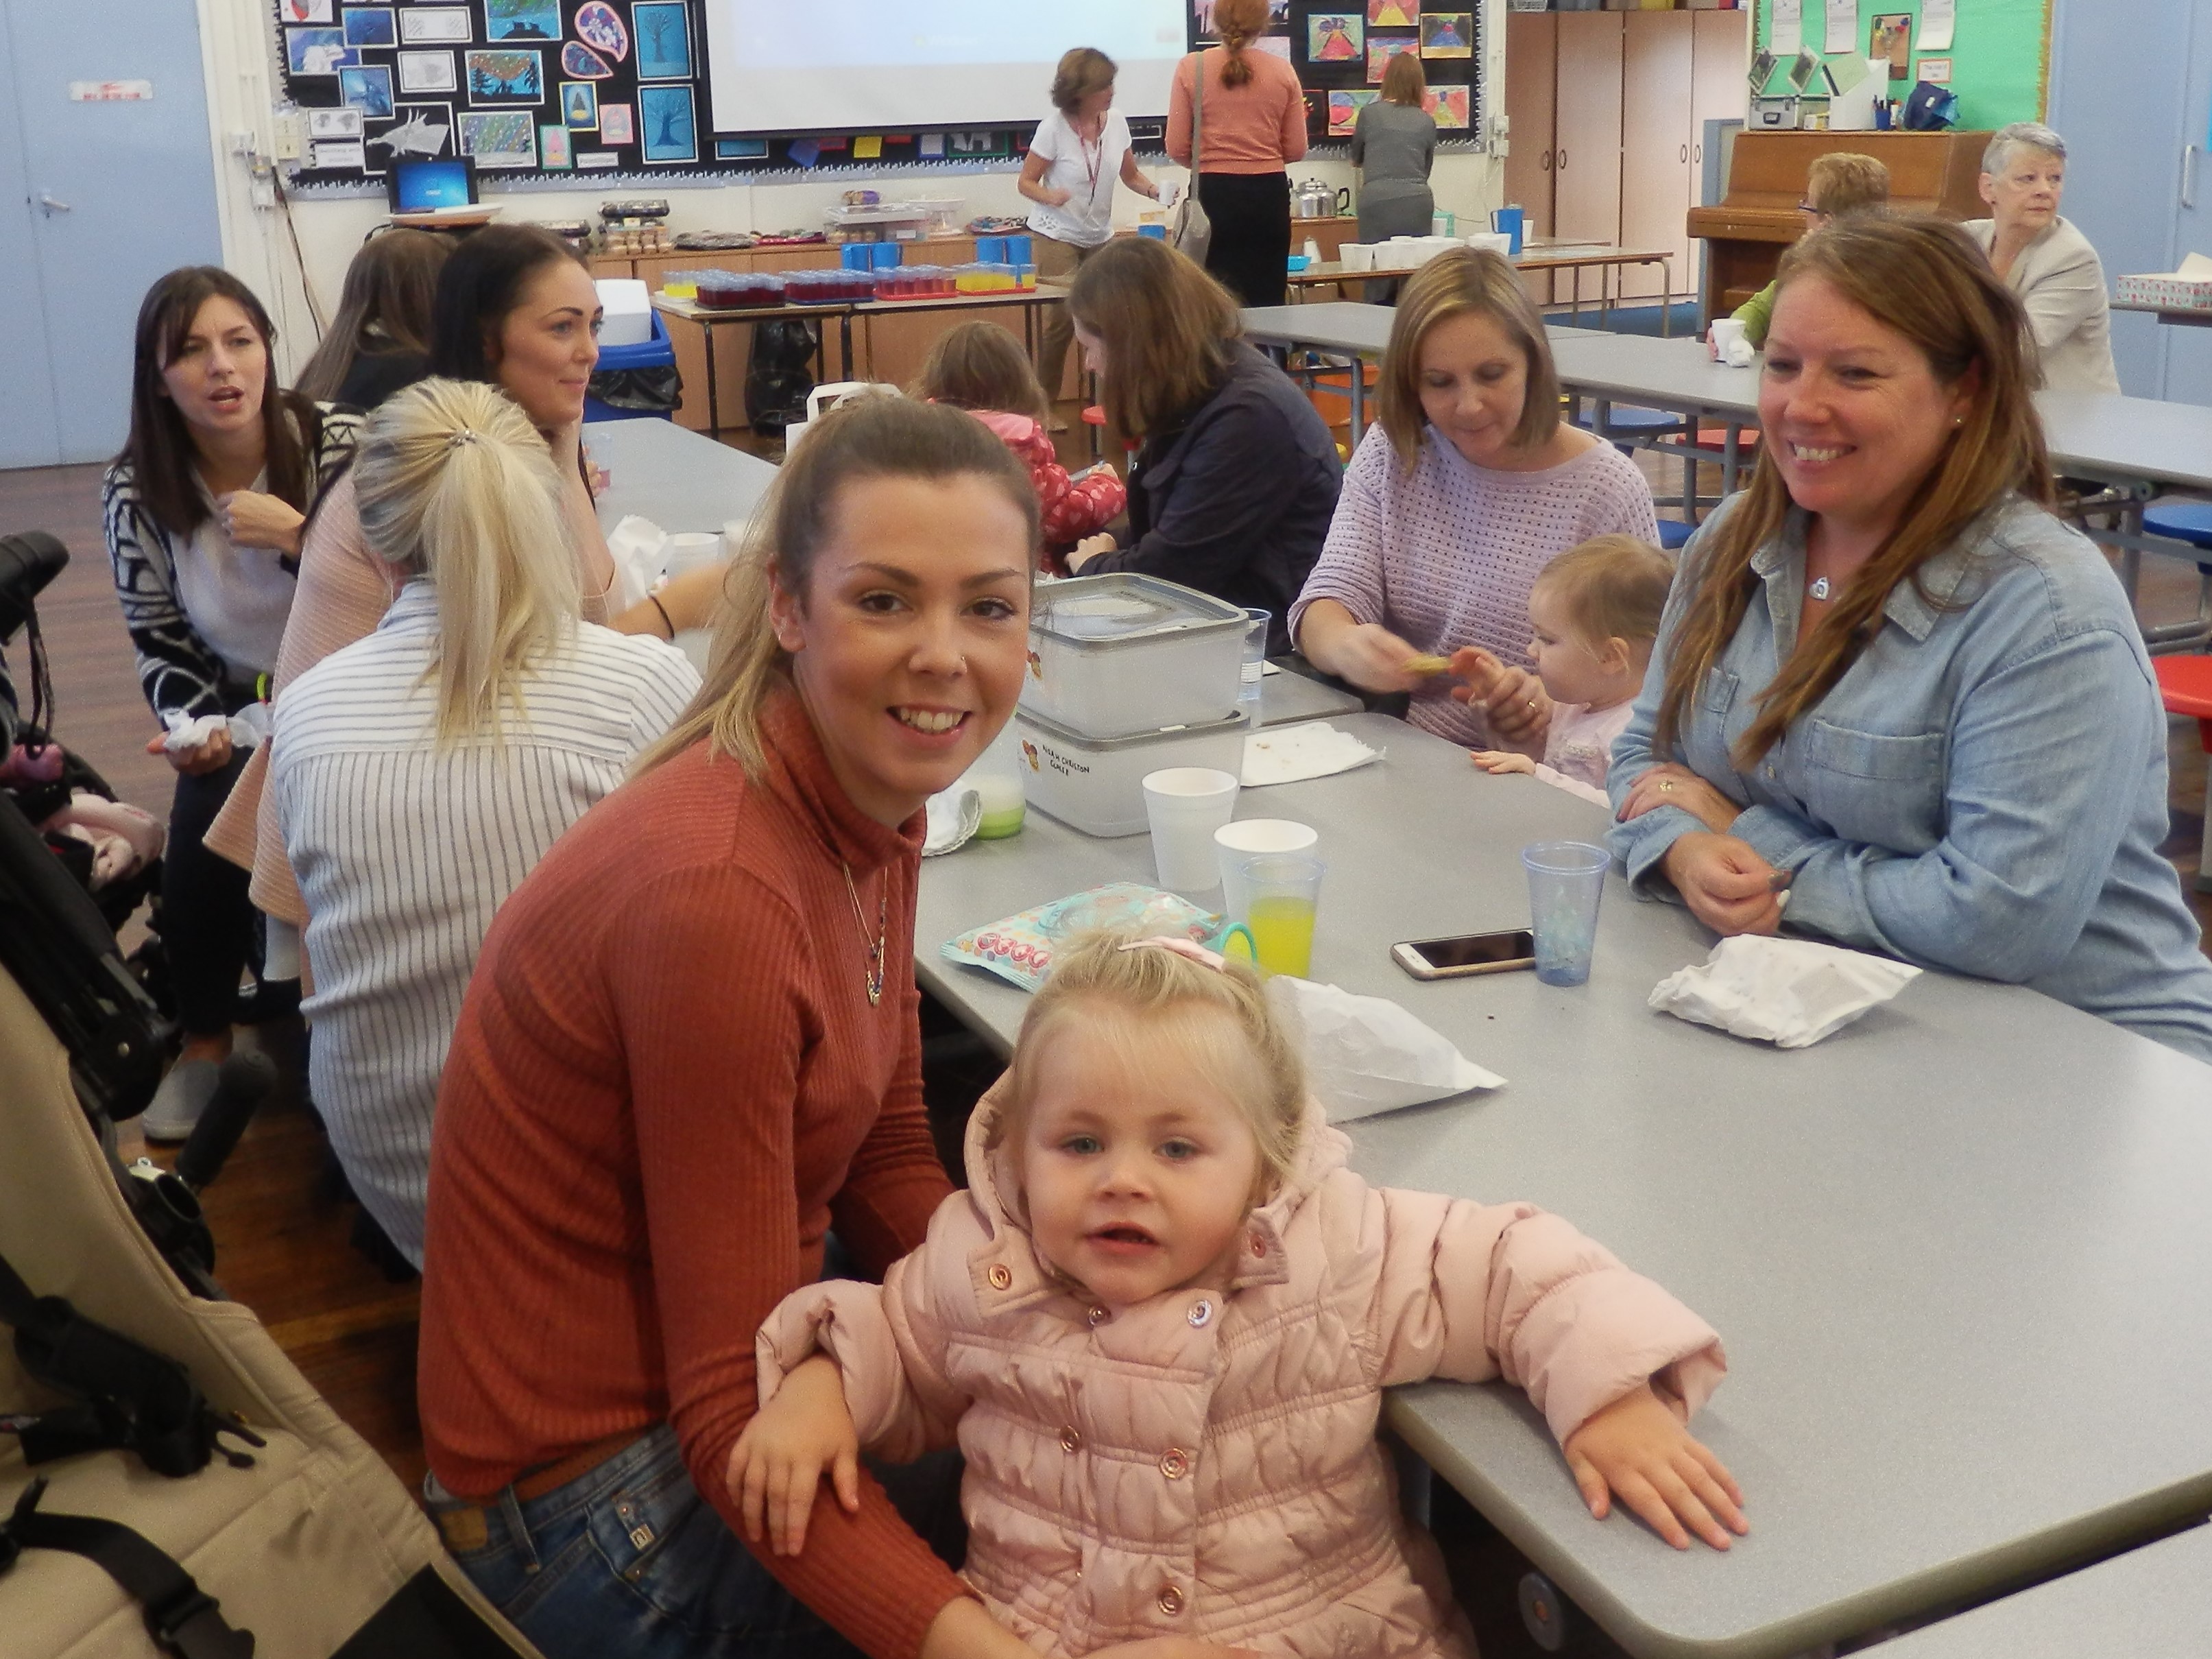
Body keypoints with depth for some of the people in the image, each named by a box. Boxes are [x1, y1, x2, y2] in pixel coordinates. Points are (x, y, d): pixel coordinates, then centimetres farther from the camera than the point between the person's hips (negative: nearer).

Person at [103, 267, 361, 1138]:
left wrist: (296, 537, -25)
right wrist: (194, 726, -16)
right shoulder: (136, 490, -7)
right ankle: (205, 1041, 4)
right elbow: (160, 644, 1)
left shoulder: (341, 444, -14)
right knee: (203, 841, -21)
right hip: (243, 706, 2)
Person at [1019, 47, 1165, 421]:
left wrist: (1153, 190, -10)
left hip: (1100, 236, 5)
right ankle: (1042, 403, 2)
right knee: (1063, 317, -12)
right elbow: (1026, 183, -8)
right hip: (1057, 235, -5)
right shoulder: (1054, 128, -16)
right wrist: (1049, 196, -29)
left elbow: (1130, 175, 11)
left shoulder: (1116, 121, -2)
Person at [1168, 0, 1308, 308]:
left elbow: (1177, 148, -3)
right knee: (1268, 298, 5)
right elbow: (1296, 149, 5)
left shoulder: (1191, 68, -3)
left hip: (1214, 193, -1)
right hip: (1269, 193, 1)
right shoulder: (1283, 71, 2)